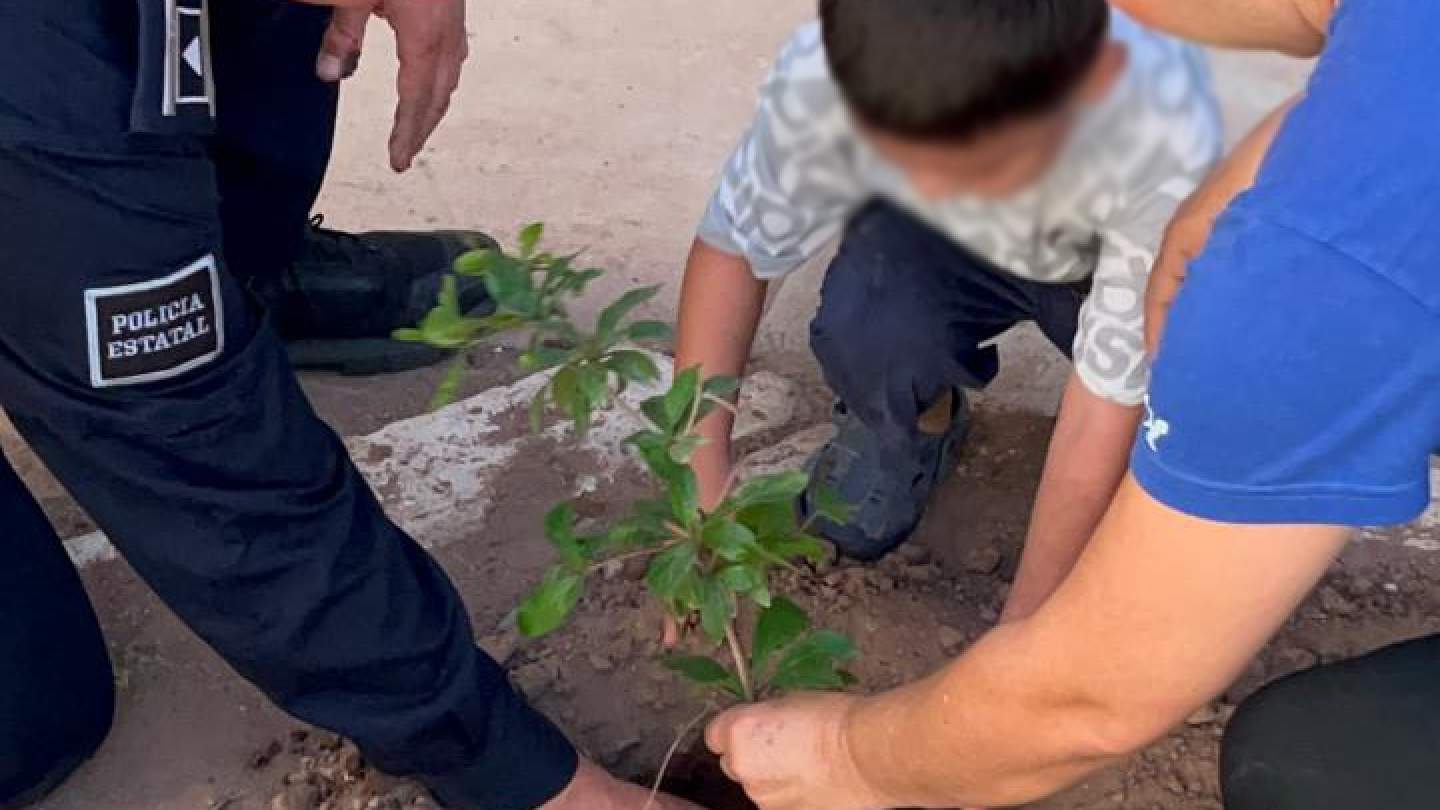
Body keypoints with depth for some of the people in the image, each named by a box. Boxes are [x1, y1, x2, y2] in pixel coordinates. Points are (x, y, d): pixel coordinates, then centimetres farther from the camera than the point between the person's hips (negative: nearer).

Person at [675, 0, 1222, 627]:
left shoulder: (1170, 147, -40)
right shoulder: (822, 78, -36)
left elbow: (1113, 395, -32)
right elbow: (732, 243, -21)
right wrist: (703, 482, -27)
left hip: (1112, 264, -1)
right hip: (936, 244, 1)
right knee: (863, 335, -32)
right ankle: (918, 422, 4)